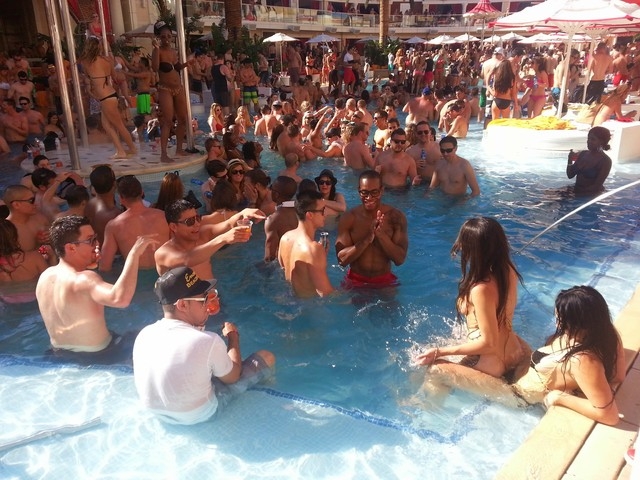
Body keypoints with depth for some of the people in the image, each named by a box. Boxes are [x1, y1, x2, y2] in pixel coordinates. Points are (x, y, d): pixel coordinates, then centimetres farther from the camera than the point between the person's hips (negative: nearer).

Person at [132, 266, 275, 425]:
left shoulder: (144, 334, -15)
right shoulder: (208, 341, -32)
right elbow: (233, 377, -11)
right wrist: (233, 336, 3)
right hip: (198, 415, -5)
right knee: (266, 358, 5)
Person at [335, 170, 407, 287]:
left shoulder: (396, 216, -8)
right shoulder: (348, 219, -9)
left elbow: (400, 259, -13)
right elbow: (342, 259, -14)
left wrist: (381, 234, -26)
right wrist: (367, 239, -26)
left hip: (385, 281, 1)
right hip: (355, 281, 0)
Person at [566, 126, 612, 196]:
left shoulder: (605, 161, -11)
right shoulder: (583, 154, 6)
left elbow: (597, 186, -15)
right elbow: (570, 175, 7)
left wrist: (578, 193, -21)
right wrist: (570, 160, -7)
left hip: (592, 195, -5)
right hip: (576, 191, 5)